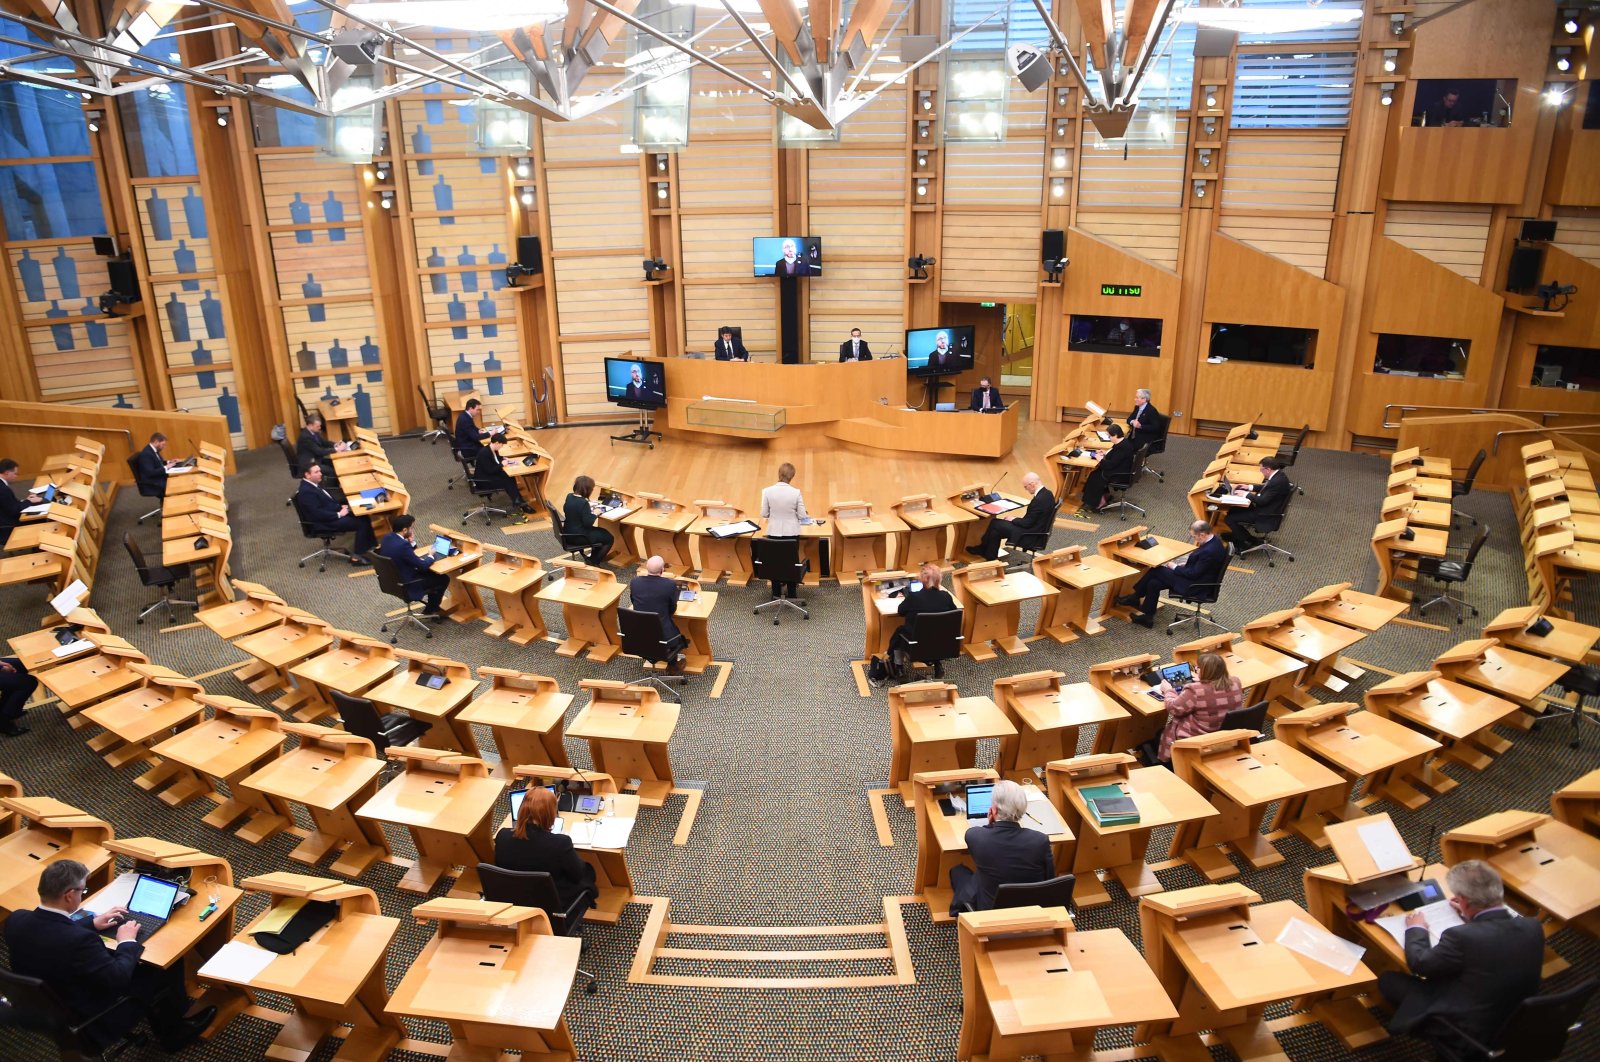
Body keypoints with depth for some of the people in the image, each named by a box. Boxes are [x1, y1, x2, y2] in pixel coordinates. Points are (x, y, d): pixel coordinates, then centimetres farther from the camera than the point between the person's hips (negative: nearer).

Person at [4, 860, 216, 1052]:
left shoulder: (17, 919, -15)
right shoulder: (79, 940, -38)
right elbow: (118, 979, -25)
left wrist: (91, 923, 10)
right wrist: (127, 942, -10)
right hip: (87, 1024, -8)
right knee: (170, 966, 7)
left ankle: (165, 1028, 40)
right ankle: (175, 1034, 34)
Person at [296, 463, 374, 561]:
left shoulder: (315, 483, 6)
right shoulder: (306, 491, -23)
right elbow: (318, 514, -25)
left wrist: (341, 505, 4)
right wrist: (339, 514, -20)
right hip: (325, 522, -10)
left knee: (363, 516, -1)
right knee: (361, 523, -15)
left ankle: (371, 546, 6)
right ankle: (357, 557, -9)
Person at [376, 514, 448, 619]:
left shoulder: (387, 537, -4)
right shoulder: (402, 545, -32)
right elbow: (423, 565, -23)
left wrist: (412, 542, -5)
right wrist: (431, 556, -4)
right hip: (405, 587, -9)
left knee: (431, 573, 24)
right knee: (443, 579, 6)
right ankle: (430, 610, 22)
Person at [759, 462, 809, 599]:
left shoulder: (767, 491, -11)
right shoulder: (796, 492, -13)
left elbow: (764, 514, -4)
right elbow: (802, 515, -7)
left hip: (774, 532, 1)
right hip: (792, 533, 0)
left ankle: (776, 594, 25)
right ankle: (791, 594, 23)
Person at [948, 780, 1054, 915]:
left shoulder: (975, 836, -25)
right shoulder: (1040, 841, -24)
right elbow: (1049, 880, -6)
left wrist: (990, 823, -7)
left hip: (989, 910, -1)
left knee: (958, 870, 25)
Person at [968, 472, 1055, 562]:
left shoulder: (1039, 499, -27)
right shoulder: (1047, 493, 3)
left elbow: (1027, 523, -21)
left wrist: (1013, 520, -5)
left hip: (1030, 535, -10)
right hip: (1038, 530, 10)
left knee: (995, 524, 0)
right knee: (997, 525, 12)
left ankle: (983, 549, 22)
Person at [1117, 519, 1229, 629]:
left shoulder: (1209, 551, -29)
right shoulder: (1213, 540, 1)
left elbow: (1194, 573, -23)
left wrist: (1175, 567, -10)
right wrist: (1185, 565, 5)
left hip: (1196, 586, -10)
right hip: (1198, 577, 10)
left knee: (1156, 571, -8)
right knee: (1154, 583, 4)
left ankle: (1136, 597, 10)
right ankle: (1146, 616, 11)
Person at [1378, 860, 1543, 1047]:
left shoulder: (1462, 937, -32)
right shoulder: (1532, 927, -13)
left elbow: (1419, 965, -14)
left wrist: (1416, 928, 4)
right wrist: (1470, 915, 22)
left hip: (1470, 1033, -7)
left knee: (1388, 979, 8)